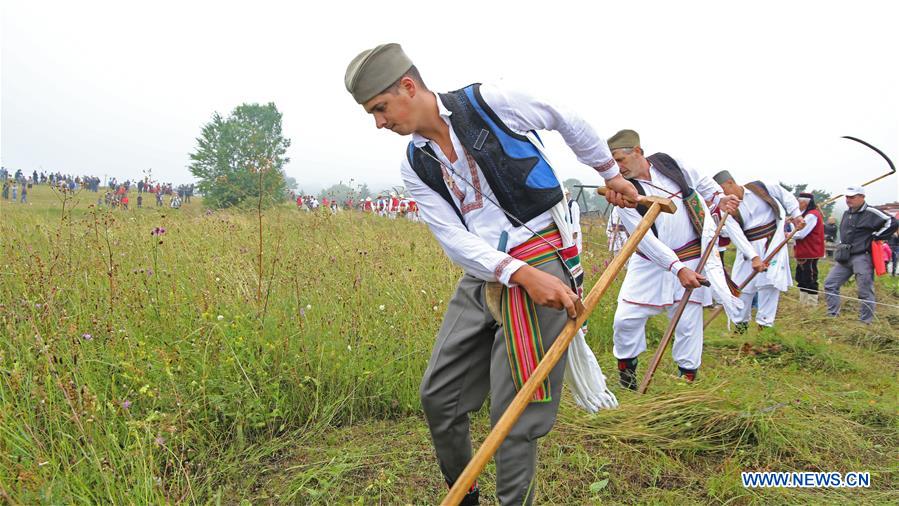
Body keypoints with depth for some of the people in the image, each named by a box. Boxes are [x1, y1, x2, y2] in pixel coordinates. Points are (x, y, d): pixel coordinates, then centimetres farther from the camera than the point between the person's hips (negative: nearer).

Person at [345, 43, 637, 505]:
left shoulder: (490, 102, -9)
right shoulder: (415, 166, 5)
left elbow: (568, 121, 7)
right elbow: (455, 240, -4)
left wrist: (610, 173, 17)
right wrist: (520, 274, -20)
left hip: (542, 263, -6)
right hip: (480, 276, 6)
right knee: (437, 397, 10)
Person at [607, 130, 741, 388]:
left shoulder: (666, 162, -7)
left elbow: (700, 181, 15)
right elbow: (646, 239, -23)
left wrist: (718, 198, -3)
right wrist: (677, 268, -30)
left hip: (691, 258, 1)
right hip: (650, 263, -1)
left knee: (688, 323, 5)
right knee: (625, 319, -4)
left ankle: (688, 376, 25)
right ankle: (626, 366, 23)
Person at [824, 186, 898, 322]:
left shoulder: (871, 213, -8)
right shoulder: (846, 214, 15)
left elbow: (891, 223, -15)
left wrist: (875, 237, -11)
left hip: (862, 258, -8)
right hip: (844, 258, 8)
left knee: (865, 292, -1)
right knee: (830, 284, 3)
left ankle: (865, 322, 7)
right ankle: (833, 316, 10)